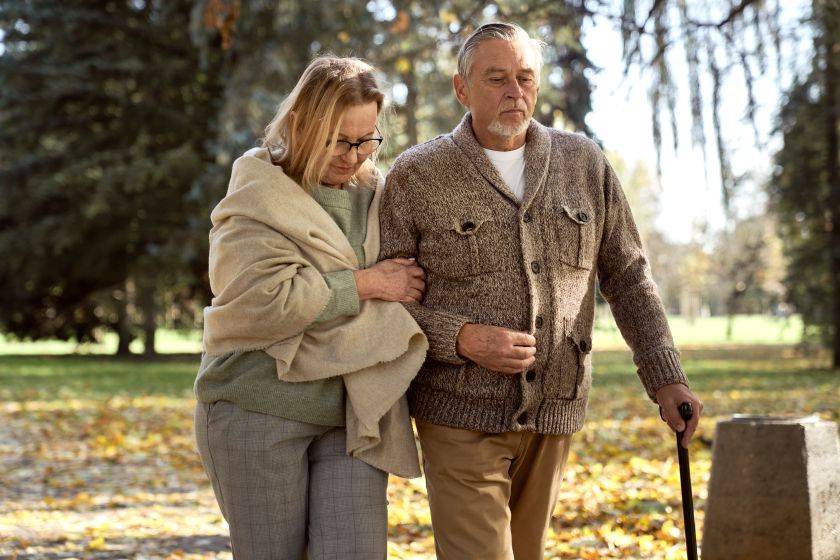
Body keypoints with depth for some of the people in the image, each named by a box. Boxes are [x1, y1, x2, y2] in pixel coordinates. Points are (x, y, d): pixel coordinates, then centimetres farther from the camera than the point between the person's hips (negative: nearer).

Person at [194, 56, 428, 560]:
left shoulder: (379, 194, 11)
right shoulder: (257, 199, -6)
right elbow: (263, 300, -20)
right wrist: (365, 284, -14)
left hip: (353, 419, 4)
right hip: (260, 411, -4)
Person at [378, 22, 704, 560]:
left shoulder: (584, 163, 4)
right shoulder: (417, 175, -5)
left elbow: (627, 277, 9)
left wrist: (665, 377, 1)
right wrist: (462, 338, -19)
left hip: (554, 412, 4)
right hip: (462, 414, -4)